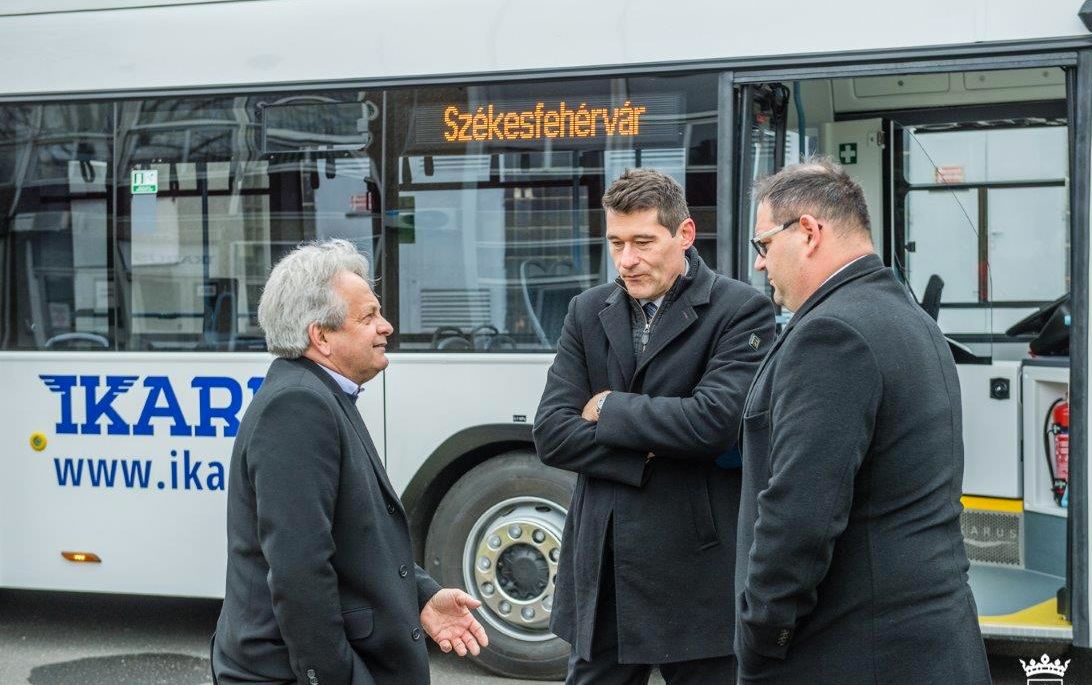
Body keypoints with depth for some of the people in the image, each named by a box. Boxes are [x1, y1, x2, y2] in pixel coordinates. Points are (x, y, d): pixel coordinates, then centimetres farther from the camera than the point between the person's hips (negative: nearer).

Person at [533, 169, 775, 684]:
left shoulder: (740, 310, -7)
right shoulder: (588, 312, 8)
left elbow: (714, 421, -21)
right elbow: (551, 433, 0)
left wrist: (610, 409, -9)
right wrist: (651, 454, -13)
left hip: (698, 575, -4)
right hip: (602, 570, 5)